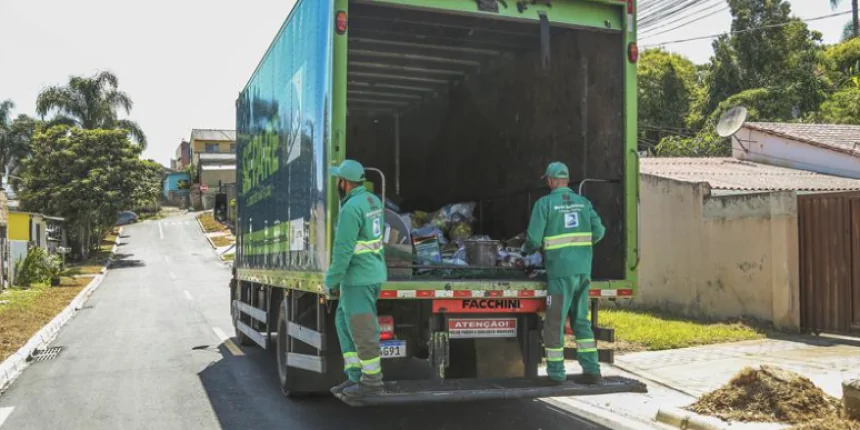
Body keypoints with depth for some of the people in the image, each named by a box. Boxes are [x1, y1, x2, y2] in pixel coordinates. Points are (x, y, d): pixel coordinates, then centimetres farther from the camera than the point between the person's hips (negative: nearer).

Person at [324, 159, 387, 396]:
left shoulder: (351, 208, -20)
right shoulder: (372, 201, 9)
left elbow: (343, 249, -20)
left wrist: (331, 280, -11)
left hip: (358, 277, -10)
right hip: (372, 273, 10)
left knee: (362, 329, 1)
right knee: (344, 323, 15)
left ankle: (372, 379, 13)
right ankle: (355, 376, 18)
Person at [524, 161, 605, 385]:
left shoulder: (544, 203, -4)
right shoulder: (583, 202, 10)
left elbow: (534, 239, -7)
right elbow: (598, 231, 6)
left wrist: (527, 249, 15)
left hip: (561, 271, -5)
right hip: (583, 270, 5)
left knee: (555, 322, 5)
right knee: (581, 320, 14)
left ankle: (556, 373, 10)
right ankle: (591, 370, 13)